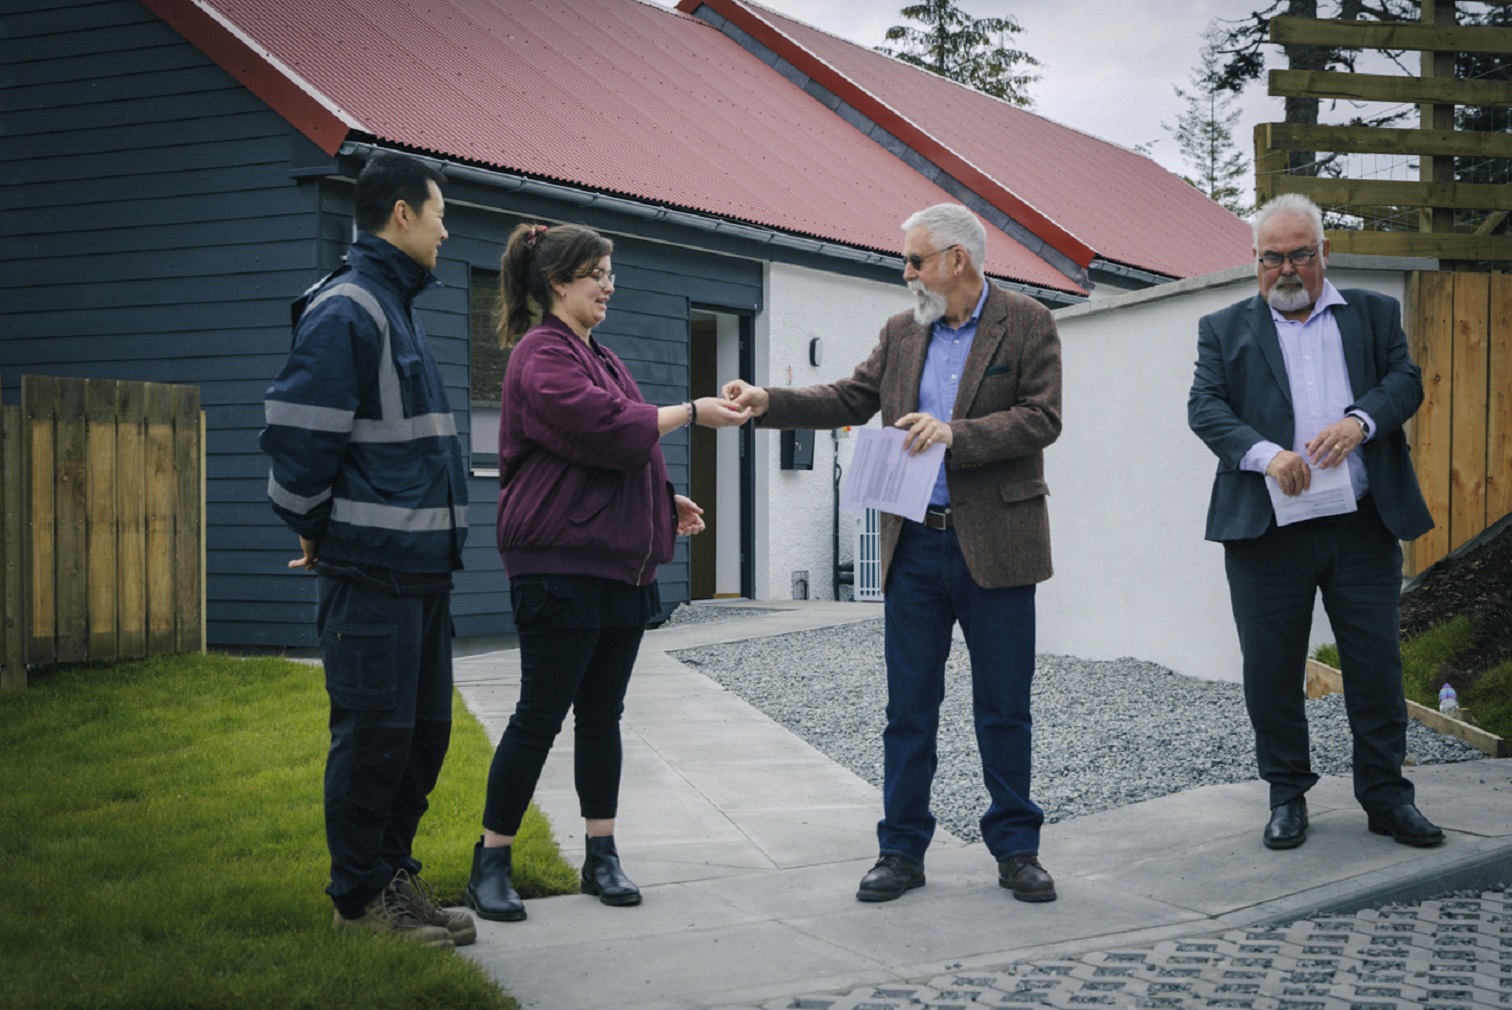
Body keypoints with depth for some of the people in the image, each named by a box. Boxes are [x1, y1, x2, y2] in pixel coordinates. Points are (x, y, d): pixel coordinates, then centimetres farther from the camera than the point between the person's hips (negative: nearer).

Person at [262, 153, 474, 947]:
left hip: (420, 566, 9)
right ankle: (360, 897, 9)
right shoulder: (345, 311, -13)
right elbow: (297, 434, -17)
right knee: (373, 732, -3)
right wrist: (318, 531, -5)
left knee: (423, 728, 13)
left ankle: (393, 874, 24)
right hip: (371, 569, -9)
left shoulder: (393, 308, 19)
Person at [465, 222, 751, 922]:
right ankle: (492, 861, 6)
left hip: (619, 562, 9)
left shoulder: (597, 356, 18)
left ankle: (602, 857, 17)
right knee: (540, 716, -4)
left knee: (602, 715, 11)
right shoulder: (542, 356, -11)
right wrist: (691, 413, -15)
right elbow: (604, 427, -23)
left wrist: (662, 500, 16)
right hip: (559, 566, -9)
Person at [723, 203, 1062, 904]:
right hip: (914, 544, 4)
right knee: (908, 708, 7)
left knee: (1004, 708, 4)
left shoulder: (1027, 325, -2)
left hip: (994, 546, -4)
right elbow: (851, 400, 9)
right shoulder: (901, 333, 12)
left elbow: (1041, 419, -10)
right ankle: (902, 851, 14)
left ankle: (1016, 849, 16)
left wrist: (955, 433, -20)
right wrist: (768, 403, -4)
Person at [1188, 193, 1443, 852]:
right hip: (1268, 528, 0)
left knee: (1378, 666, 4)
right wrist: (1264, 453, -20)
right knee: (1271, 671, 5)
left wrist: (1359, 421, -19)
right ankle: (1287, 796, 19)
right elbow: (1205, 407, -3)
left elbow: (1405, 380, 2)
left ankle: (1386, 797, 17)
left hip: (1364, 525, 1)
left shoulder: (1375, 315, 14)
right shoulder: (1225, 329, 10)